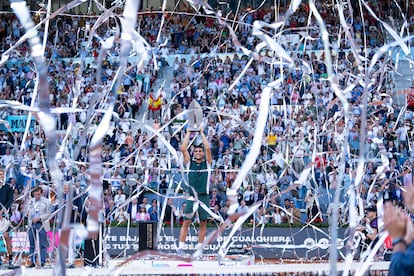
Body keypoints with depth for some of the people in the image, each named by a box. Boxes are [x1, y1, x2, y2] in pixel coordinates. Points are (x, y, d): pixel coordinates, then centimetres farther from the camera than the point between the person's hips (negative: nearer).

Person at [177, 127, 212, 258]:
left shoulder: (207, 163, 8)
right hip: (192, 196, 0)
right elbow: (183, 149, 0)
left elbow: (208, 148, -5)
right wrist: (188, 133, 4)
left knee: (203, 223, 2)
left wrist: (202, 134, 1)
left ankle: (199, 249, 8)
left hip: (204, 196, 0)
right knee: (186, 221, -7)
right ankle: (181, 247, -9)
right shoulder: (189, 162, 10)